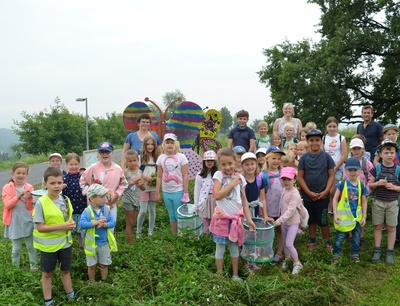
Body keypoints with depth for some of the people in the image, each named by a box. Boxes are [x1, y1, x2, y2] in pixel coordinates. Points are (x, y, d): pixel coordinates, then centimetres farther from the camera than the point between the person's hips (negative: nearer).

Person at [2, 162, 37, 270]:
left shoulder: (29, 187, 0)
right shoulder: (7, 188, -4)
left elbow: (30, 207, -2)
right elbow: (7, 205, -14)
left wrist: (29, 198, -22)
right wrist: (19, 196, -27)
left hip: (28, 221, 2)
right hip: (14, 222, -2)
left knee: (31, 246, 11)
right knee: (16, 248, 6)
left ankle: (33, 266, 26)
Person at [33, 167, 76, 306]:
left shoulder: (65, 200, -4)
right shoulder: (41, 203, -21)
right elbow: (40, 227, -20)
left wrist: (71, 223, -13)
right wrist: (61, 227, -27)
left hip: (65, 242, 5)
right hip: (48, 245, -4)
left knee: (65, 270, 21)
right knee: (47, 273, 15)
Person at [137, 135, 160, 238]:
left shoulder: (157, 157, 7)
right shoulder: (141, 157, -4)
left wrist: (157, 179, -6)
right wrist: (146, 177, -16)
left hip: (154, 188, 4)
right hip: (143, 187, -4)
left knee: (152, 210, 9)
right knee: (143, 210, -5)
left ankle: (150, 231, 21)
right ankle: (138, 231, 15)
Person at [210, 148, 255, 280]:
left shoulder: (240, 178, 1)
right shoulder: (219, 175, -9)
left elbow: (244, 201, 4)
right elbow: (217, 195, -21)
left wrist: (249, 219, -1)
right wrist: (232, 184, -17)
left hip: (236, 218, 3)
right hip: (221, 218, -3)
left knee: (234, 247, 14)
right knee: (220, 248, 7)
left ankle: (235, 275, 28)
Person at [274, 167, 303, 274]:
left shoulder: (295, 193, -22)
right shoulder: (284, 190, 3)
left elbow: (291, 210, -27)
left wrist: (281, 219, -30)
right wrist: (281, 219, 13)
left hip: (293, 222, -7)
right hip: (284, 221, 7)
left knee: (289, 244, -10)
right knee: (285, 242, 19)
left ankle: (297, 263, 10)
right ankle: (287, 258, 41)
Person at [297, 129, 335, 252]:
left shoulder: (326, 156, -4)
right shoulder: (304, 158, -3)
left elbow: (331, 175, -2)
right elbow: (300, 177, -2)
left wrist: (326, 192, -11)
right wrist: (309, 193, -10)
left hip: (323, 195, -1)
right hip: (308, 195, 1)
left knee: (323, 220, 4)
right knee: (311, 219, 14)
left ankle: (327, 242, 22)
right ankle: (312, 241, 30)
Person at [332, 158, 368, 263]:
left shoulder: (361, 185, -3)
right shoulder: (342, 184, -11)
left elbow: (364, 202, 5)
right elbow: (335, 199, -7)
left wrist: (364, 217, 4)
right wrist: (335, 214, -11)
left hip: (357, 216, 3)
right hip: (343, 216, -3)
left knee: (356, 237, 16)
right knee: (340, 237, 8)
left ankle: (354, 253, 35)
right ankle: (336, 253, 25)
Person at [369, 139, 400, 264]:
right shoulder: (376, 169, -5)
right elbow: (369, 186, 0)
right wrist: (377, 183, -18)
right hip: (378, 202, 0)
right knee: (378, 226, 9)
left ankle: (390, 252, 22)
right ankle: (377, 250, 21)